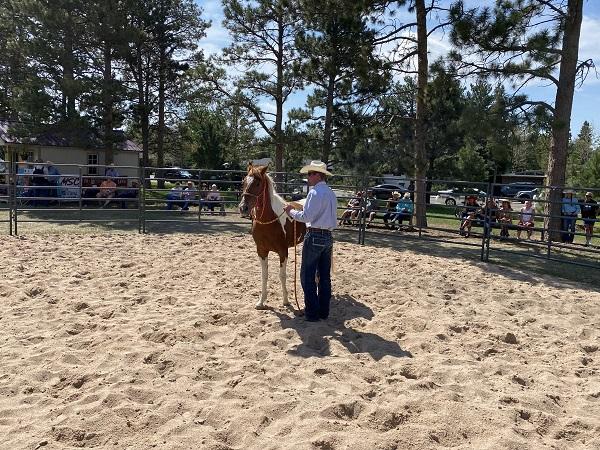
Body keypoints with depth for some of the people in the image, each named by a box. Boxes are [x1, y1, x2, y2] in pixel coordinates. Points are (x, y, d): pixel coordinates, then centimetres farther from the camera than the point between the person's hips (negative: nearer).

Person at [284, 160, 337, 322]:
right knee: (325, 276, 12)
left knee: (307, 275, 0)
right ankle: (324, 312, 18)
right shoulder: (331, 193, 13)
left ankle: (312, 313, 4)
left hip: (315, 236, -9)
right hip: (328, 236, 9)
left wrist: (291, 212, -2)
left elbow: (306, 216, -19)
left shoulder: (315, 192, -14)